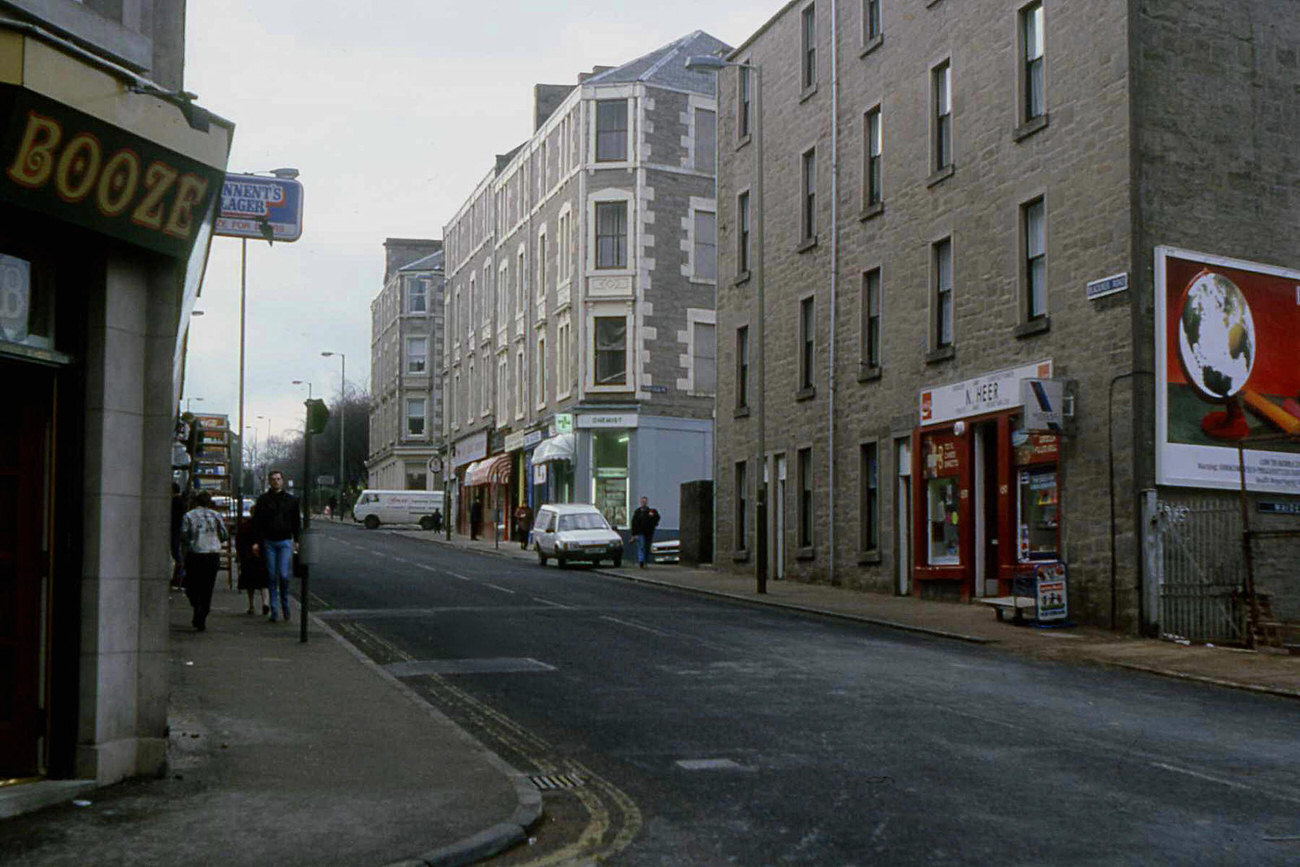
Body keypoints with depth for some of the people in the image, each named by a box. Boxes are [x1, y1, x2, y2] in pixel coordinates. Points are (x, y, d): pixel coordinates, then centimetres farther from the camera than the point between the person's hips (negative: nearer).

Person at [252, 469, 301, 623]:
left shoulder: (291, 500, 8)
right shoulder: (263, 499, 5)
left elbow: (297, 522, 12)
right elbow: (256, 522, 4)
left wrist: (297, 541, 6)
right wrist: (256, 542, -2)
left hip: (285, 542, 0)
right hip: (268, 542, 0)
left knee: (284, 575, -9)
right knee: (272, 577, 3)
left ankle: (285, 606, 9)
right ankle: (274, 610, 9)